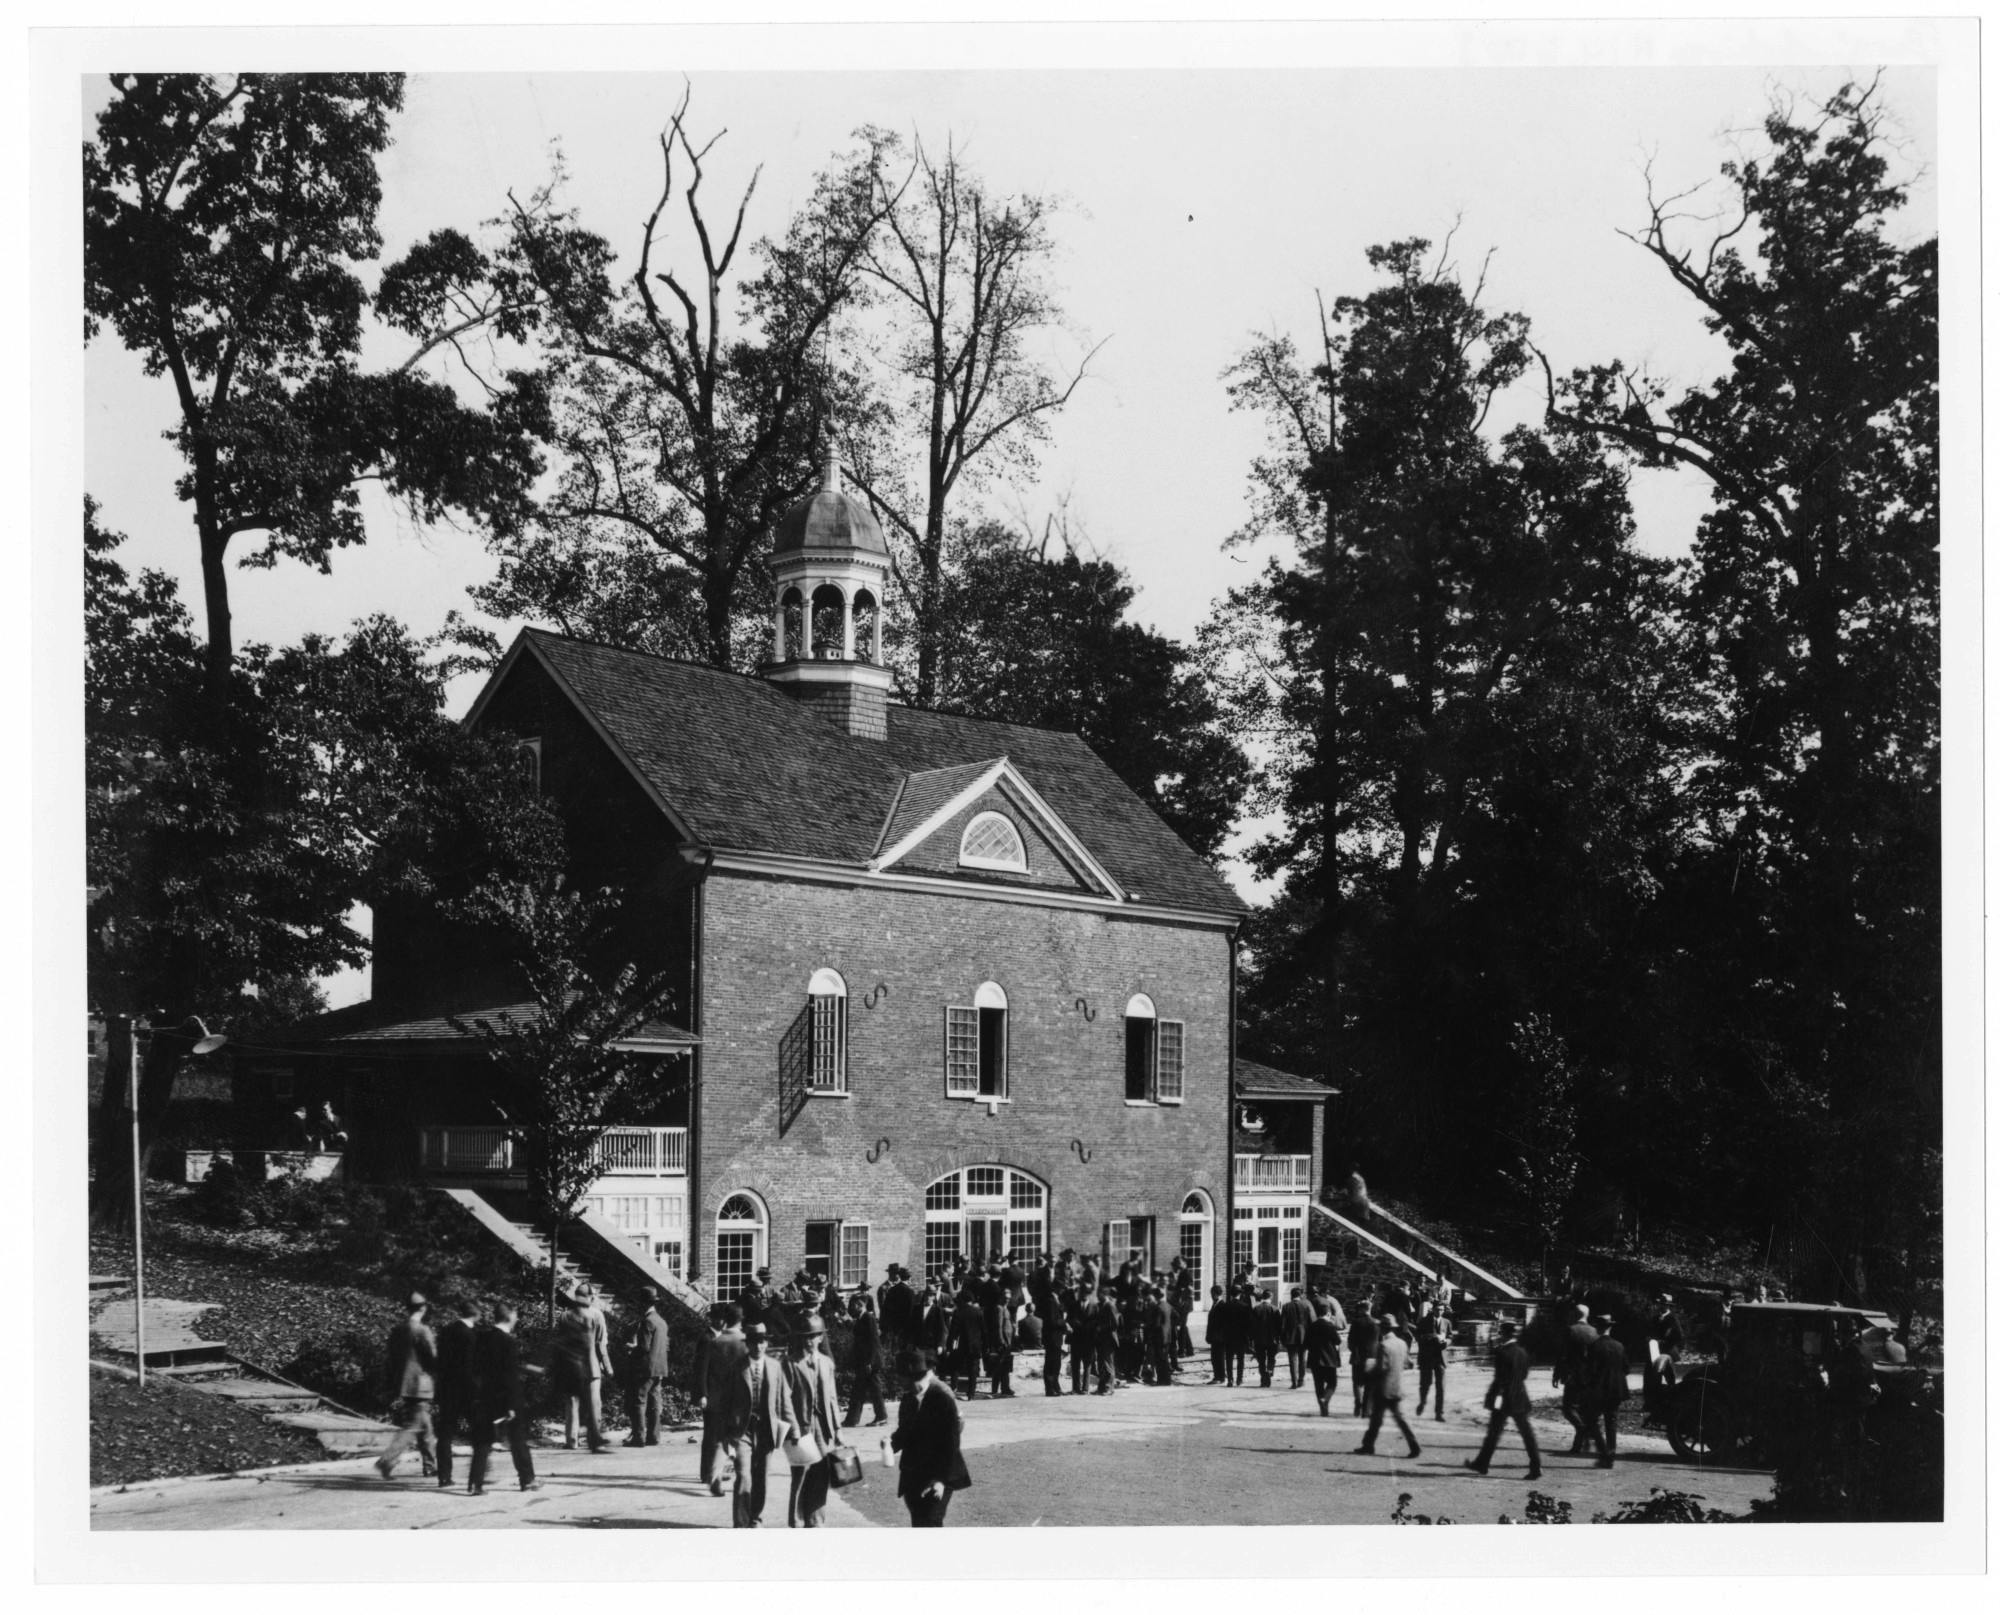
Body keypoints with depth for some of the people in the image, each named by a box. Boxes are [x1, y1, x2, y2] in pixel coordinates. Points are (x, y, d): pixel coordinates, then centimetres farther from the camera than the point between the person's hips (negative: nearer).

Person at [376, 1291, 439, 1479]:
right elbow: (433, 1360, -12)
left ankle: (430, 1465, 22)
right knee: (411, 1427, -5)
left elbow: (391, 1360, 12)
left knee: (424, 1427, 17)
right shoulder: (422, 1331, -13)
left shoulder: (396, 1331, 7)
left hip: (401, 1386, 7)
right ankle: (386, 1462, -17)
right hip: (419, 1386, -7)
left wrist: (392, 1387, 17)